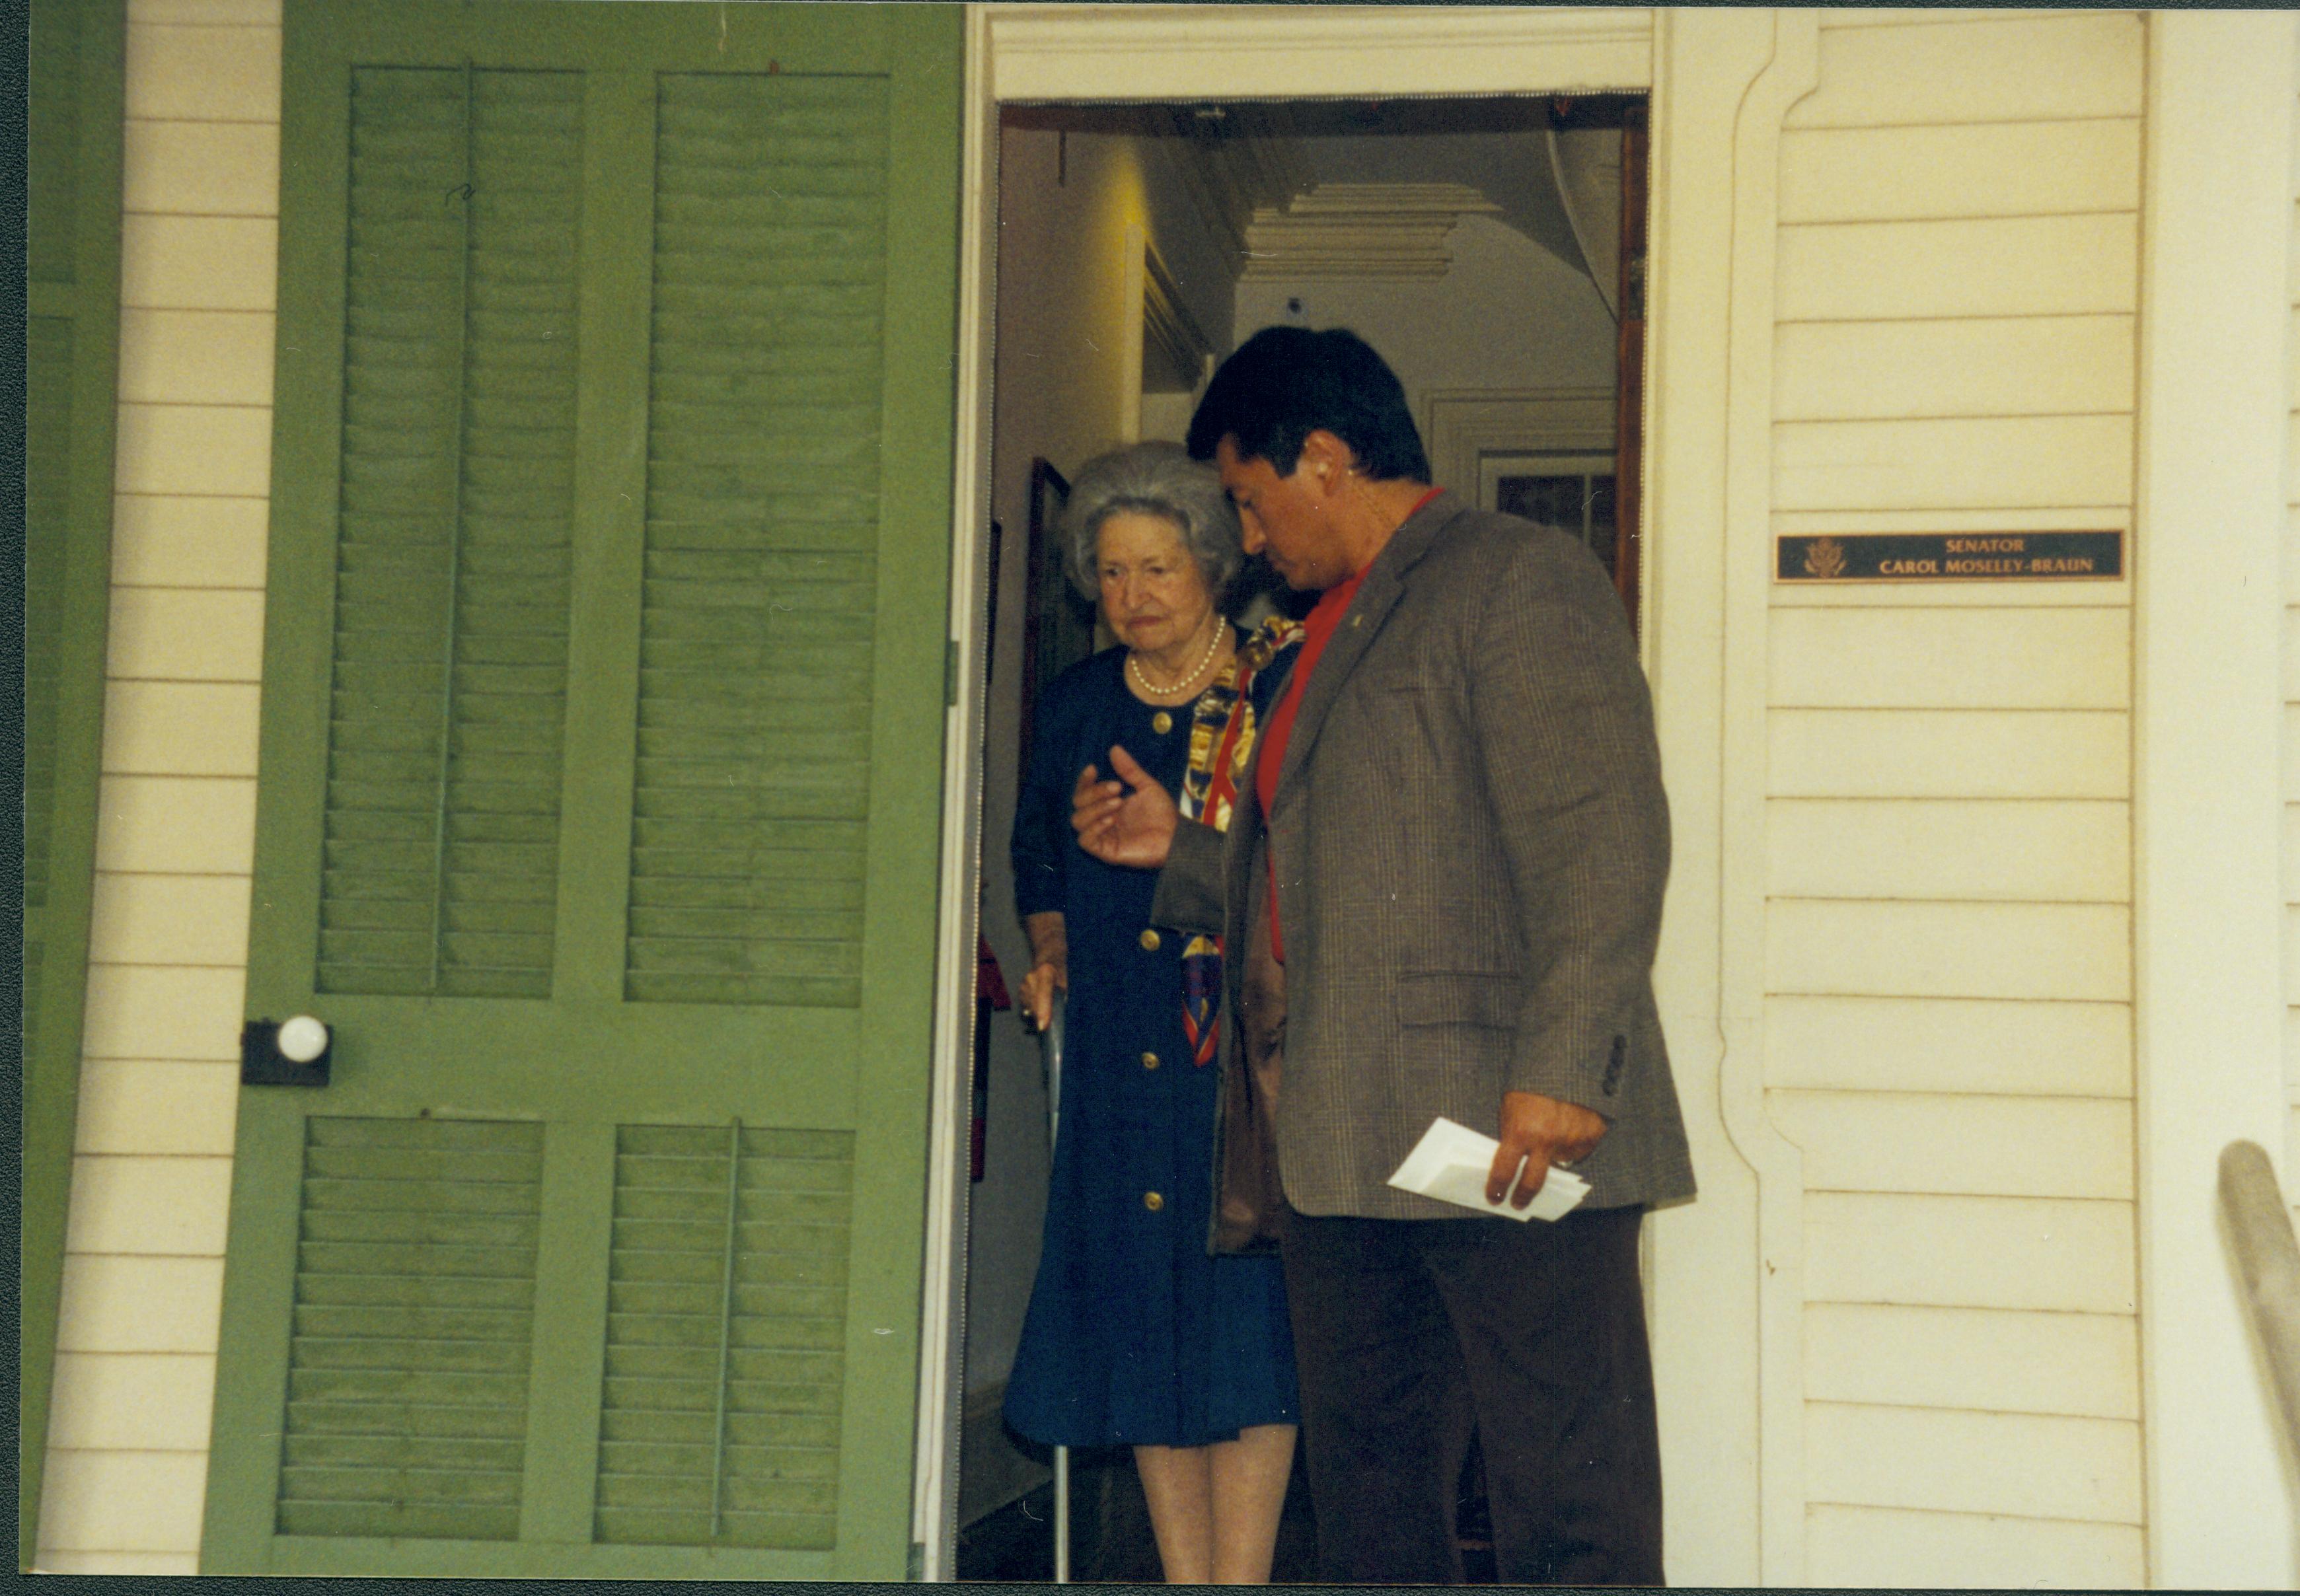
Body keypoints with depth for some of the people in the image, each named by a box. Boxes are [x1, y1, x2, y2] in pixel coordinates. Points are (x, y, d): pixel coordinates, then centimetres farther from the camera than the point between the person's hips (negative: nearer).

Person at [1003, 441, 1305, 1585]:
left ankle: (1238, 1582, -2)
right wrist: (1050, 953, 10)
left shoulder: (1282, 693, -1)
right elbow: (1040, 858, 26)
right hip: (1119, 1057, 4)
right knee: (1140, 1312, 5)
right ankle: (1187, 1578, 14)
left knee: (1241, 1308, -7)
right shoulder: (1075, 705, 12)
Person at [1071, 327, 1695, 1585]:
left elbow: (1603, 843, -15)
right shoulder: (1334, 634, 26)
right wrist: (1179, 849, 30)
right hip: (1343, 1152, 9)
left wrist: (1561, 1068, -23)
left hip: (1507, 1143, -9)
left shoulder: (1520, 581, -3)